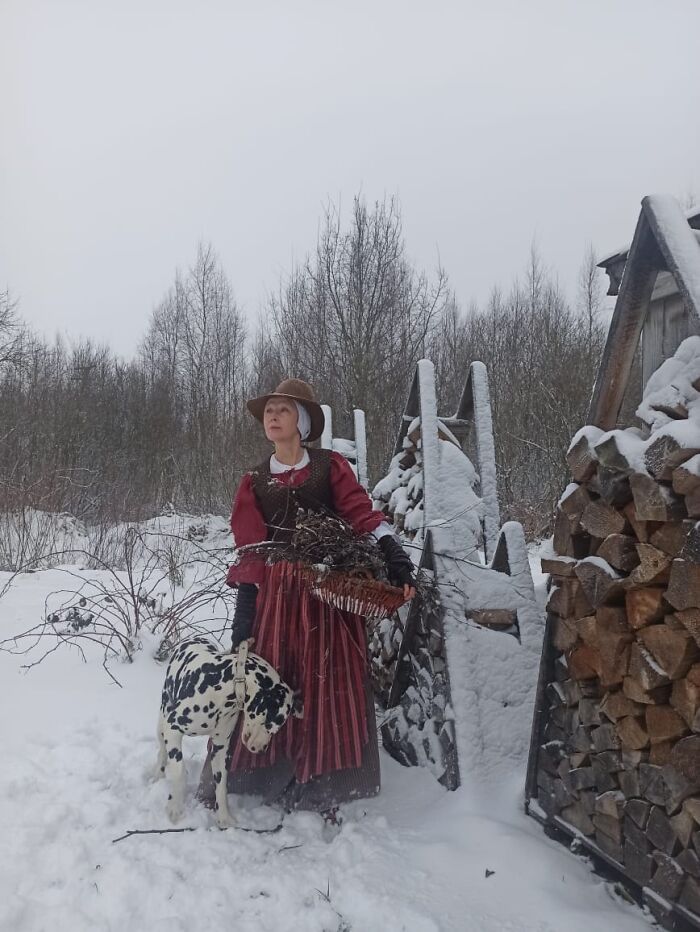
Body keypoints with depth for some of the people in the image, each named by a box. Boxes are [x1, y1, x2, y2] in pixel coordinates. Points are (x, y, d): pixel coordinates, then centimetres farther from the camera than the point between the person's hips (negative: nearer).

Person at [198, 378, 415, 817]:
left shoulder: (330, 466, 4)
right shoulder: (255, 481, 10)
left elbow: (362, 514, -7)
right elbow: (250, 549, 6)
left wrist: (396, 558, -22)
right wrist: (244, 607, -2)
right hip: (276, 591, 2)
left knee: (328, 686, 1)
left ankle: (321, 785, 13)